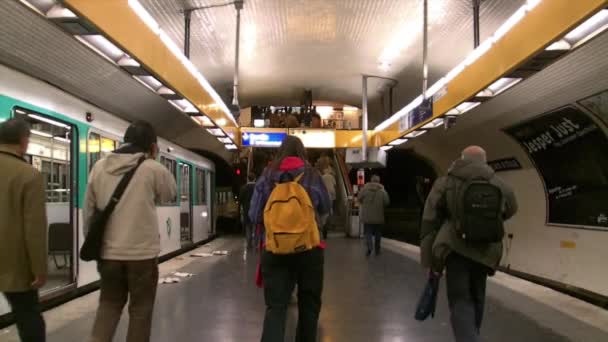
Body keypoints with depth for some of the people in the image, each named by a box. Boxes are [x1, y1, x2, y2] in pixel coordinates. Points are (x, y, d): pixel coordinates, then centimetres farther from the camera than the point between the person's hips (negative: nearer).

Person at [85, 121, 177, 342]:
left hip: (109, 251, 4)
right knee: (140, 308, 11)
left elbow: (89, 209, 6)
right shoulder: (153, 169, -10)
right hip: (142, 252, -4)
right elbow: (170, 194, 8)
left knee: (109, 303, 20)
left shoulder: (99, 167, 2)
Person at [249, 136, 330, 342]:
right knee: (308, 304, 17)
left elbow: (254, 216, 2)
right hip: (309, 248, 0)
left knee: (275, 306, 3)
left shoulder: (267, 176, 1)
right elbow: (325, 208, 10)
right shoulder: (312, 175, -1)